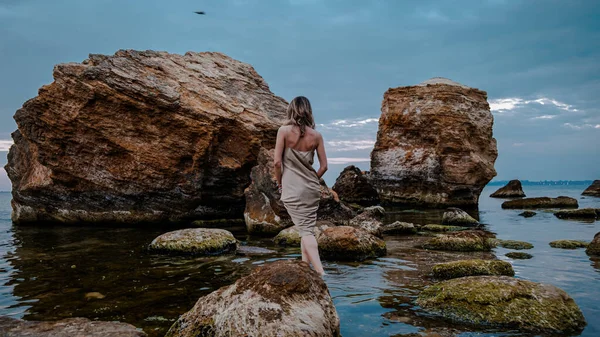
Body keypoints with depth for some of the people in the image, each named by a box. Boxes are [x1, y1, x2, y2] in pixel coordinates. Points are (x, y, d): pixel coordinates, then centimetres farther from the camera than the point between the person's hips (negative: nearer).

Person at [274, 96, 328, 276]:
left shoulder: (284, 130, -8)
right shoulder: (316, 135, 1)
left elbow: (277, 161, -10)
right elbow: (324, 166, 2)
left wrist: (279, 182, 5)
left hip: (292, 189, -3)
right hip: (311, 189, 3)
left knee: (305, 231, -4)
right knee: (308, 228, 16)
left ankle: (320, 273, -14)